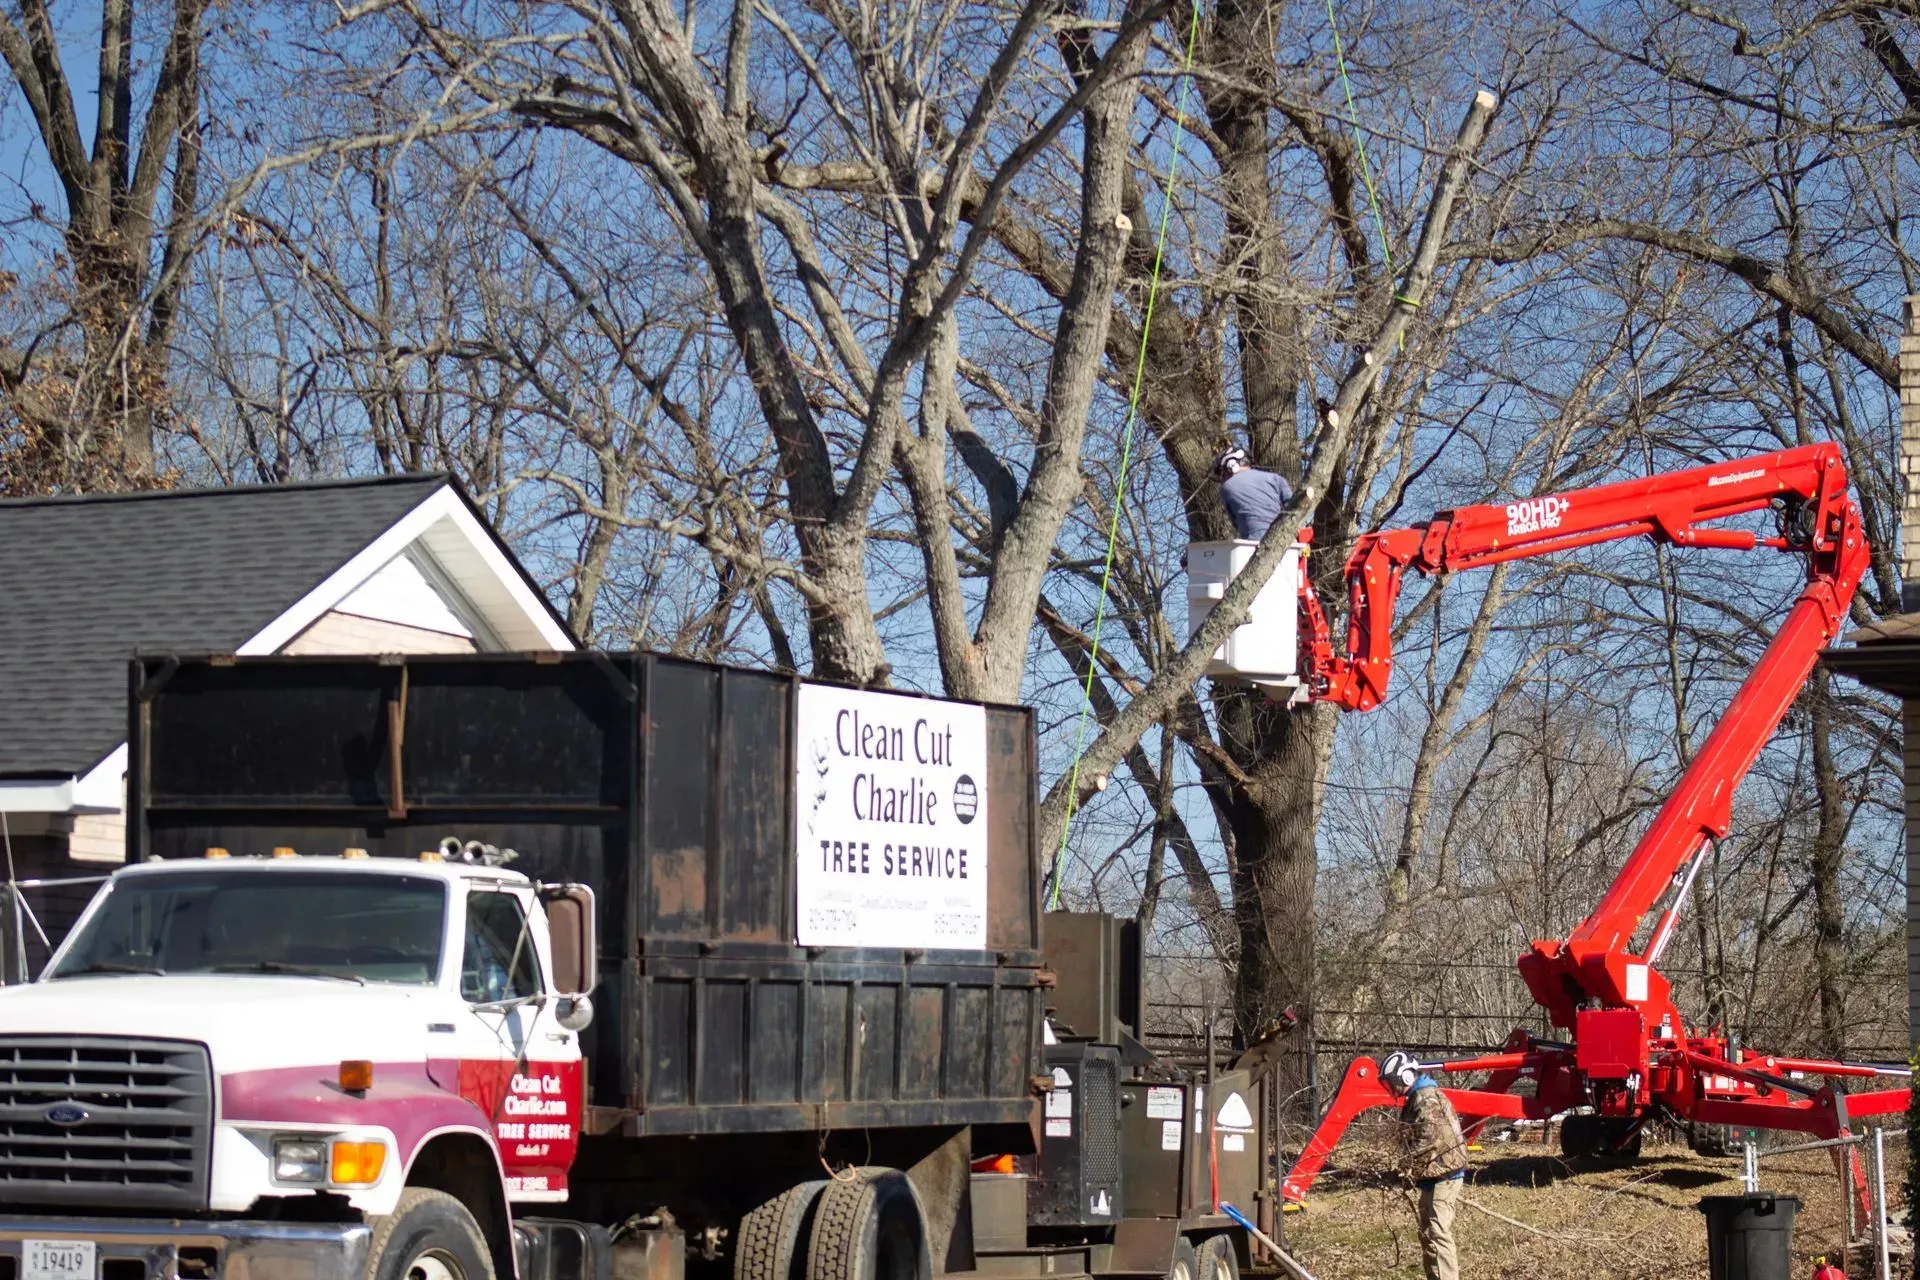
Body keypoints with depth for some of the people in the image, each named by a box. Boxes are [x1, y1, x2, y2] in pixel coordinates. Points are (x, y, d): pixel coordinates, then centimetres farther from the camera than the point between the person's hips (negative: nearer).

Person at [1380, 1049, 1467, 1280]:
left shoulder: (1427, 1099, -16)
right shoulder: (1417, 1098, 18)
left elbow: (1431, 1141, -24)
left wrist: (1408, 1167, -17)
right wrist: (1410, 1168, 10)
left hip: (1443, 1176, -11)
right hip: (1434, 1176, 11)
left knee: (1438, 1234, -14)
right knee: (1428, 1234, 16)